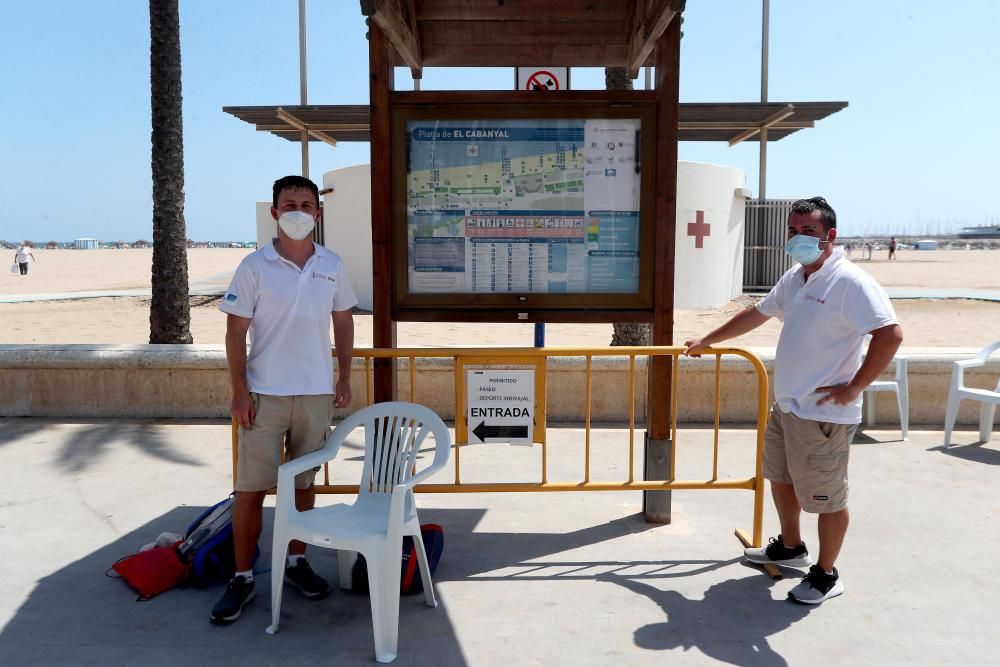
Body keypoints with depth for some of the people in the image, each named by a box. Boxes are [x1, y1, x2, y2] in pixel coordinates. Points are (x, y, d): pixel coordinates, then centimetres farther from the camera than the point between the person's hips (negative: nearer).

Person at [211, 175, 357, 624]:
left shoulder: (332, 266, 3)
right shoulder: (254, 266, -6)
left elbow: (343, 323, 12)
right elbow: (236, 331, -5)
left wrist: (344, 378, 8)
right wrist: (239, 391, -9)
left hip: (317, 393, 3)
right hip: (264, 394, -3)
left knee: (304, 482, 14)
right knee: (251, 489, 2)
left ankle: (295, 561, 30)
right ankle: (243, 577, 16)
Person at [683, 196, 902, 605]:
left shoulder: (850, 282, -19)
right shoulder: (793, 279, 9)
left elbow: (890, 335, -26)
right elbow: (756, 315, 22)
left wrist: (853, 388, -21)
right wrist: (707, 341, 27)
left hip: (824, 415, -9)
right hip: (786, 405, 9)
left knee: (826, 498, 5)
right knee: (780, 477, 24)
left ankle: (826, 575, 24)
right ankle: (790, 548, 45)